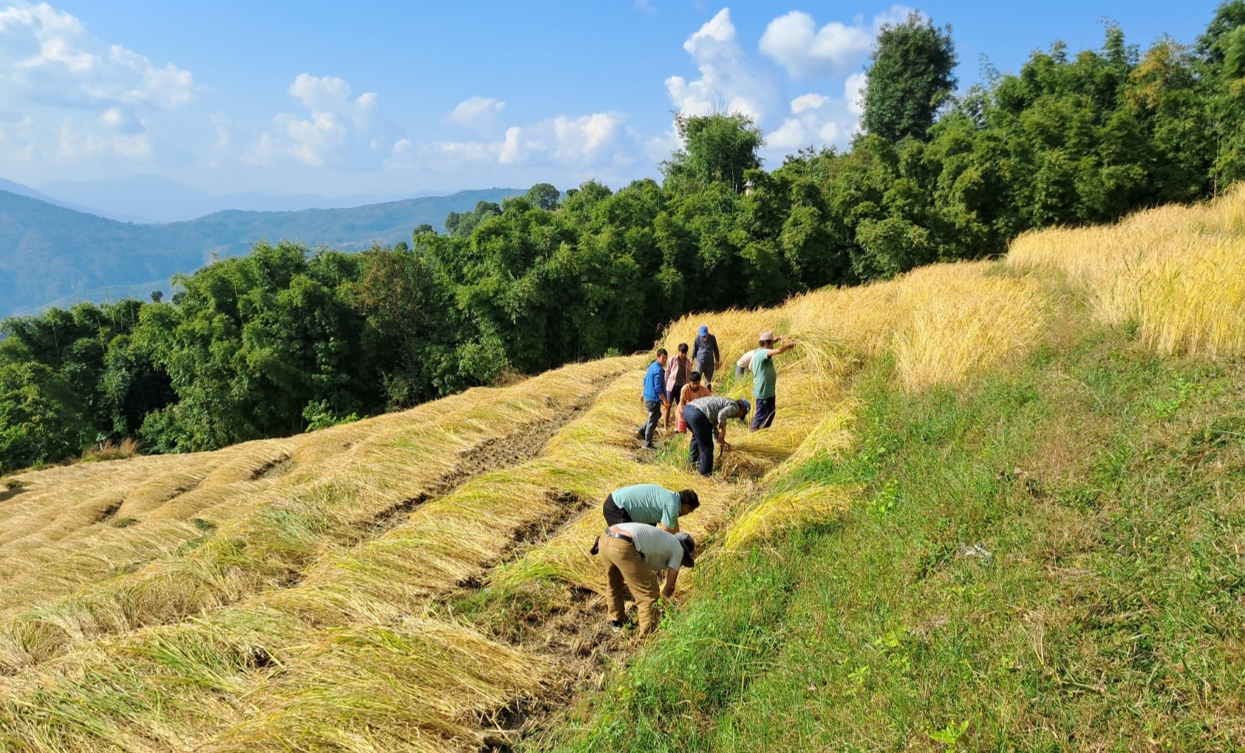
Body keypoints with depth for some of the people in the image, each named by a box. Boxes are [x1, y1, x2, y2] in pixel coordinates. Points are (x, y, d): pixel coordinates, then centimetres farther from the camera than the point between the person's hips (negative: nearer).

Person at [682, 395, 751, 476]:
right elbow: (722, 414, -15)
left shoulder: (725, 403, 32)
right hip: (698, 415, -10)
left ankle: (693, 460, 54)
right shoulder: (734, 406, 6)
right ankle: (706, 473, 15)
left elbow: (714, 424, 36)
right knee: (706, 446, 5)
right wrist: (723, 430, 0)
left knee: (697, 435, 37)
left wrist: (721, 441, 40)